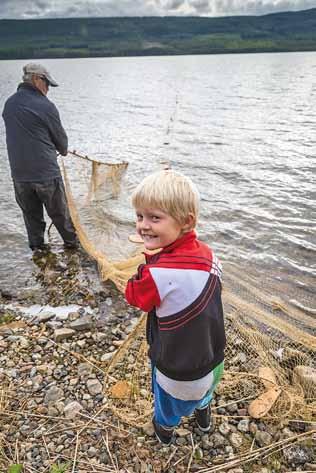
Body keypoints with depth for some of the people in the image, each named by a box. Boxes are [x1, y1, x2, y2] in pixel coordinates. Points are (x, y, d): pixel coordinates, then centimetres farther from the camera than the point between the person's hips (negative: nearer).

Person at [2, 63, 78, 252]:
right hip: (46, 173, -5)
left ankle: (37, 248, 26)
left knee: (31, 213, 16)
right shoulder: (45, 106, -12)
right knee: (60, 213, 11)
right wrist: (64, 150, 21)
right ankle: (73, 242, 28)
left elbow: (18, 133, 14)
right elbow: (60, 137, -3)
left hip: (19, 174, 5)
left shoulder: (9, 104, 8)